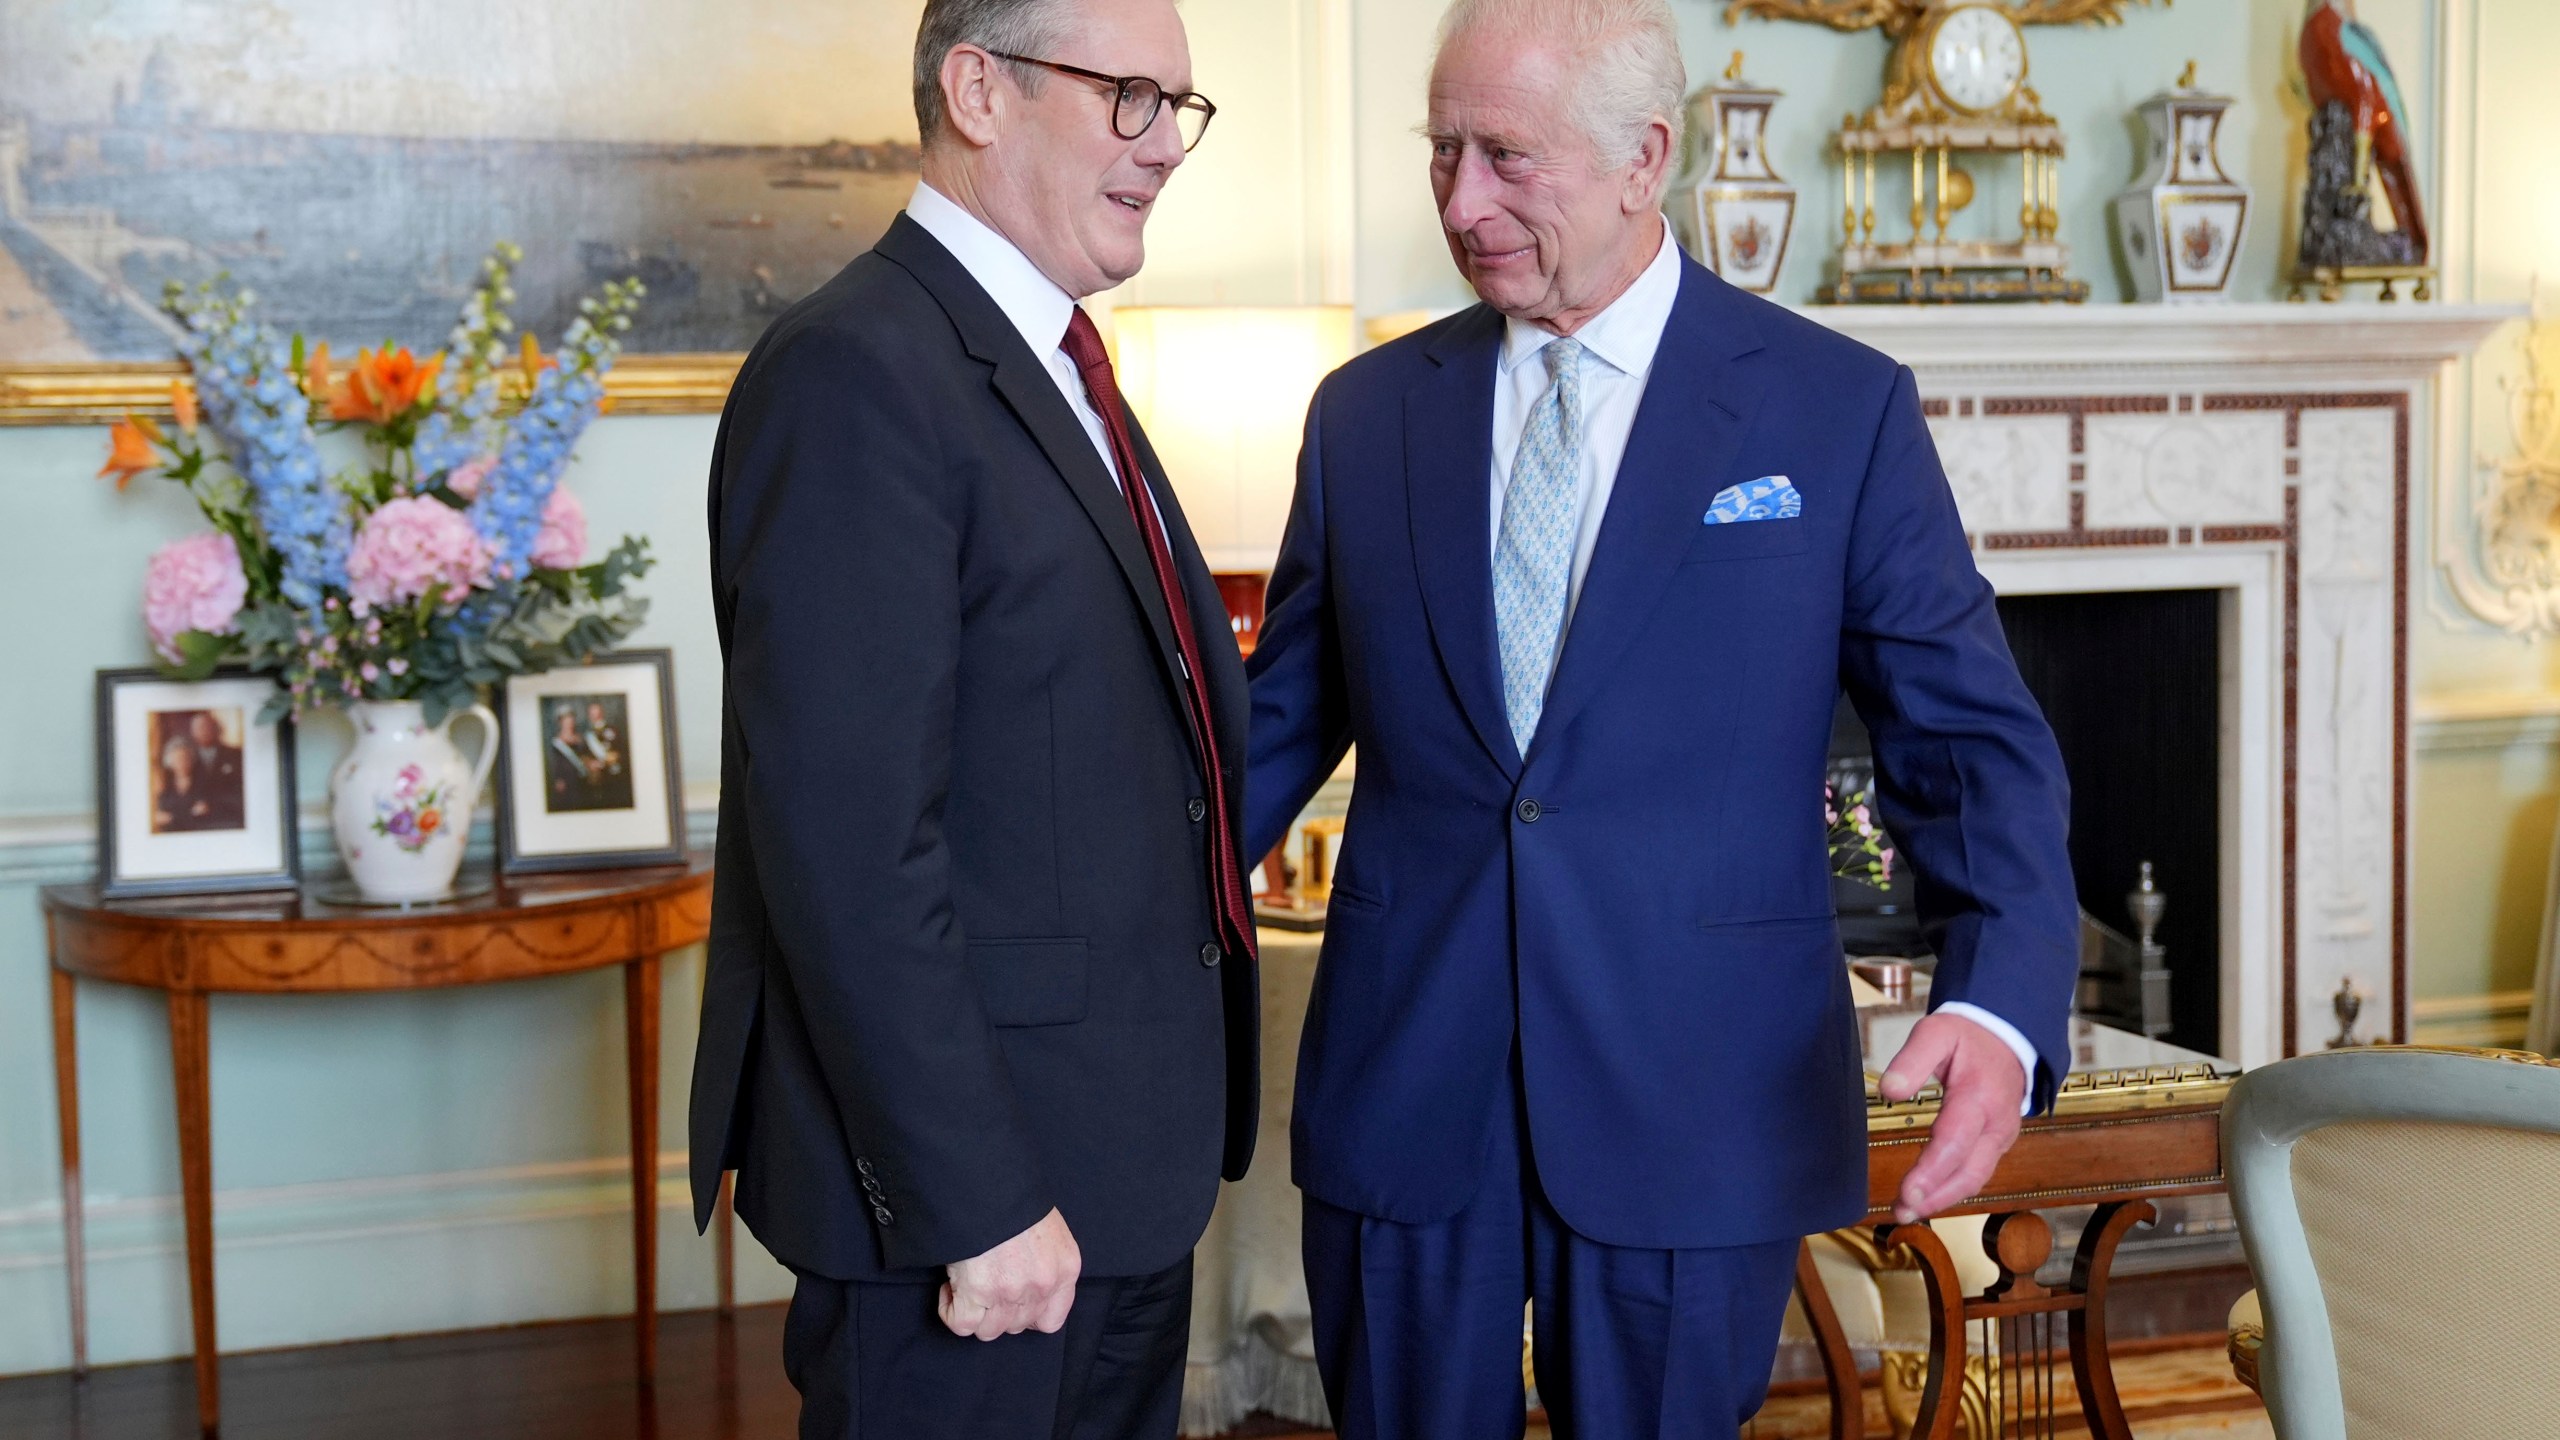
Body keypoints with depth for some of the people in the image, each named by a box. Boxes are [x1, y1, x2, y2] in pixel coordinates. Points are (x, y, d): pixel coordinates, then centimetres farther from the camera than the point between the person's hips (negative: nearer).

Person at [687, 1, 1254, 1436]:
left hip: (1123, 1167, 9)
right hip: (977, 1181, -9)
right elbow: (849, 843, -23)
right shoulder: (858, 374, -17)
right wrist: (975, 1203, -22)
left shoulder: (1058, 368, 14)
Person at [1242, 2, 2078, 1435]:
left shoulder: (1841, 411, -2)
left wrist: (2003, 1007, -19)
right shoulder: (1365, 414, 6)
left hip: (1693, 1114, -2)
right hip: (1402, 1095, 3)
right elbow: (1281, 723, 13)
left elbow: (1975, 739, -3)